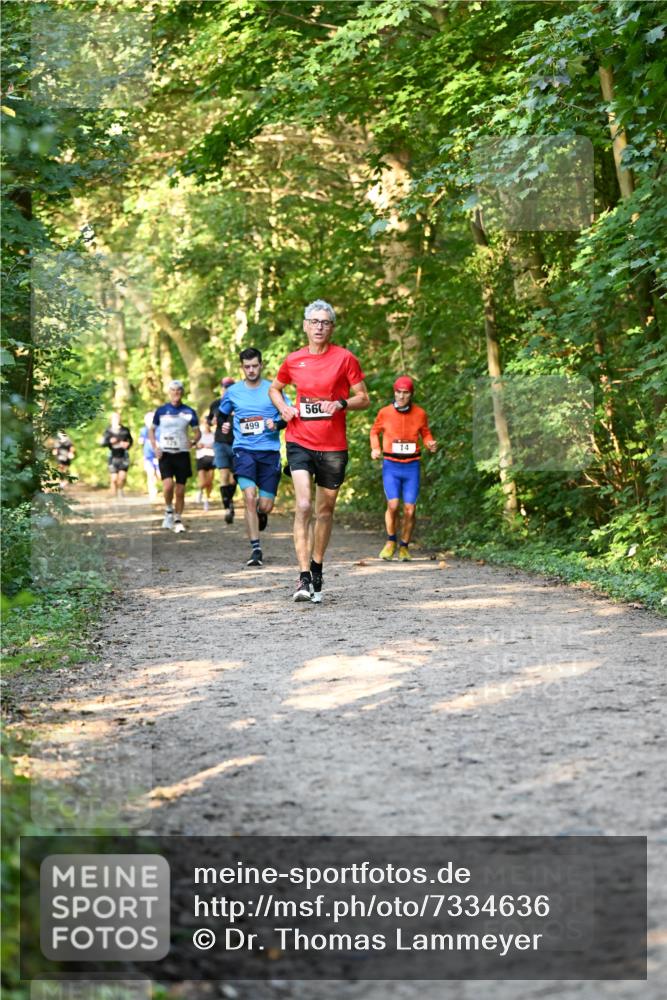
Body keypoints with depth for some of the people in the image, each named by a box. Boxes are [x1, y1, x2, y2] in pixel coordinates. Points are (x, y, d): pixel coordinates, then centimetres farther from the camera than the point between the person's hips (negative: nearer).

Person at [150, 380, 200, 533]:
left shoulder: (189, 412, 3)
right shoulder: (161, 410, 3)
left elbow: (198, 431, 10)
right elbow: (151, 430, 11)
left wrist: (194, 441, -11)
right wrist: (155, 447, -3)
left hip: (182, 453, 1)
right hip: (165, 453, -1)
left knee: (180, 491, 2)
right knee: (168, 485, -20)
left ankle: (177, 520, 15)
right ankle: (169, 512, 5)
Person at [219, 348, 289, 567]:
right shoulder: (232, 392, 8)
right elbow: (222, 414, 25)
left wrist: (276, 424, -13)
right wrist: (223, 425, 5)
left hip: (269, 452, 0)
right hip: (244, 450, 0)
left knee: (265, 506, -1)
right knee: (250, 498, -17)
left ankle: (260, 515, 39)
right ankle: (256, 550, -11)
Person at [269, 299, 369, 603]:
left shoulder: (345, 358, -1)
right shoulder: (293, 360, 5)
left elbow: (363, 399, 2)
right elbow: (274, 388, 22)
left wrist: (341, 404, -17)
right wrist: (283, 408, 2)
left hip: (333, 446, 0)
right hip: (300, 441, 0)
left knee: (325, 509, 11)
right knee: (303, 505, -16)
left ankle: (317, 569, 30)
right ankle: (304, 578, -17)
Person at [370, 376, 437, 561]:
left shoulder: (420, 414, 1)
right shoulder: (385, 413, -2)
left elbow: (425, 434, 16)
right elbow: (375, 431, 16)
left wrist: (430, 444, -6)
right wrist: (375, 448, -1)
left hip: (412, 466, 1)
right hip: (391, 465, -1)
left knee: (409, 509, -1)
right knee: (393, 504, -15)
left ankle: (404, 547, 17)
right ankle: (391, 541, 8)